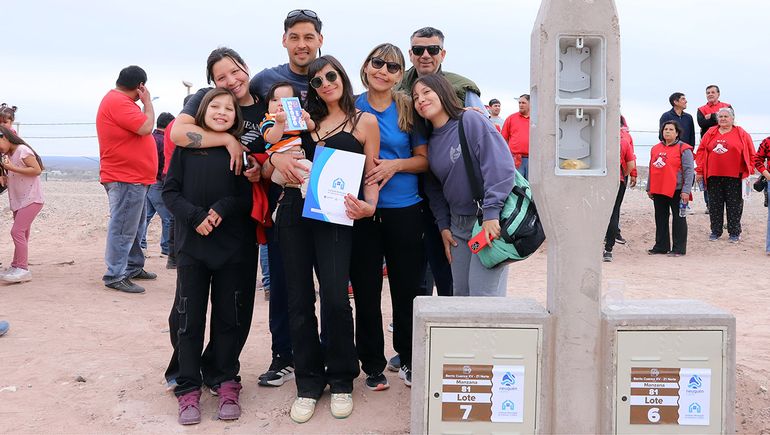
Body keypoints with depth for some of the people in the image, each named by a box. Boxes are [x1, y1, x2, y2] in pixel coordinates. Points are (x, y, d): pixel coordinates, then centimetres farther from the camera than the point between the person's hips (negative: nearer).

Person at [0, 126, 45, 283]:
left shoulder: (22, 150, -12)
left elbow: (37, 170, -20)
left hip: (31, 200, -9)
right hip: (18, 201, 9)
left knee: (17, 231, -15)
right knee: (21, 234, 12)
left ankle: (22, 268, -13)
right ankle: (18, 267, 16)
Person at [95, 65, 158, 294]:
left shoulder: (120, 101, 19)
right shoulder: (117, 102, -15)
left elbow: (141, 128, 20)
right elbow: (146, 127, -20)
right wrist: (147, 101, -9)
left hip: (135, 178, 11)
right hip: (125, 179, -11)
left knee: (135, 227, 18)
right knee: (123, 229, -8)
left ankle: (134, 267, 28)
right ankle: (115, 276, -5)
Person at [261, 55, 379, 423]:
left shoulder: (365, 122, 8)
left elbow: (371, 175, 5)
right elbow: (266, 173, 17)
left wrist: (368, 206, -15)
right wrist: (276, 158, -6)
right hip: (293, 214, 4)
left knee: (334, 298, -13)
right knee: (299, 300, 4)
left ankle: (340, 380, 9)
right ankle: (308, 382, 18)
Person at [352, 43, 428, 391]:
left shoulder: (408, 109, 3)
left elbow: (425, 159, 4)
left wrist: (395, 165, -13)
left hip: (404, 209, 0)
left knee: (407, 288, 8)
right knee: (365, 290, 6)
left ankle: (409, 361, 26)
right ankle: (373, 365, 21)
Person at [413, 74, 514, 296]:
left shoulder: (471, 120, -11)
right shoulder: (431, 142, 11)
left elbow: (500, 165, -19)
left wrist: (491, 213, -22)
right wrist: (443, 226, 10)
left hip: (492, 221, -7)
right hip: (458, 224, 7)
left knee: (483, 294, -11)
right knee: (461, 293, 11)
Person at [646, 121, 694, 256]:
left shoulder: (683, 149, -5)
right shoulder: (655, 149, 12)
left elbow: (689, 171, -10)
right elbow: (651, 170, 19)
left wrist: (686, 190, -17)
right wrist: (649, 188, 17)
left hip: (676, 191, -6)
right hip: (658, 191, 6)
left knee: (678, 219, 2)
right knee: (660, 219, 12)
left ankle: (678, 248, 7)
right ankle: (661, 246, 22)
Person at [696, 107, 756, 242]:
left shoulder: (742, 134, 3)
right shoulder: (710, 133, 9)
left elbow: (751, 154, 3)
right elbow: (701, 152, 8)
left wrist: (748, 171, -4)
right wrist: (700, 170, 3)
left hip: (734, 177, -2)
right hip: (713, 176, 2)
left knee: (734, 205, 2)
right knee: (714, 205, 7)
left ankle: (734, 233, 11)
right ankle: (715, 231, 17)